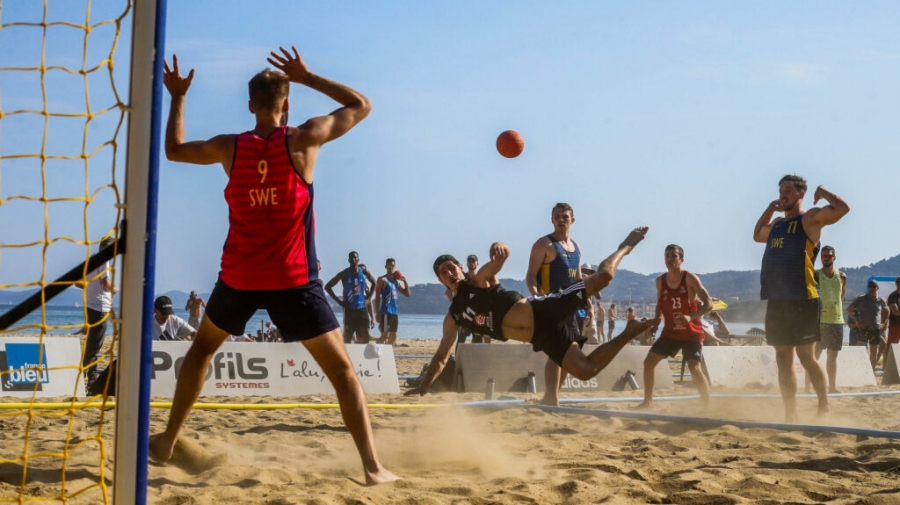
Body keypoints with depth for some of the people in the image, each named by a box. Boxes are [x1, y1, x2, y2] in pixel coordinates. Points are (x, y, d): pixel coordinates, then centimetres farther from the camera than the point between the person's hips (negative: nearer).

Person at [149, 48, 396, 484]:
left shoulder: (229, 148, 0)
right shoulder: (303, 139, -7)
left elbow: (174, 150, 19)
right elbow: (361, 106, 5)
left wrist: (178, 97, 26)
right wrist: (306, 77, 8)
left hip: (239, 277, 3)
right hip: (293, 280, -3)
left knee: (202, 348, 28)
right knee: (342, 370, 2)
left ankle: (168, 441, 32)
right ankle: (372, 466, -8)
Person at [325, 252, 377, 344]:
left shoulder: (364, 271, 2)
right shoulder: (344, 274, -7)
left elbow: (374, 283, 21)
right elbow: (327, 286, -4)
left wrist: (369, 295, 8)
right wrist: (338, 301, -10)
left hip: (362, 309, 3)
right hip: (349, 309, -3)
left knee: (364, 338, 2)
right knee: (347, 337, -1)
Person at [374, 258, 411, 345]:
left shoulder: (397, 281, 18)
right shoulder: (382, 279, -4)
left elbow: (407, 294, 18)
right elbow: (377, 297, -9)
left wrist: (405, 281, 5)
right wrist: (378, 313, -17)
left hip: (394, 312, 8)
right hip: (386, 312, -8)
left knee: (393, 336, 9)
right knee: (385, 334, -14)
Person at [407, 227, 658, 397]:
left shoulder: (481, 280, 2)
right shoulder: (453, 317, 13)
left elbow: (504, 254, -16)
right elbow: (442, 357, 16)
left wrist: (498, 248, -41)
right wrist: (423, 386, 8)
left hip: (543, 310, -3)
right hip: (542, 338, 3)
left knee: (603, 276, -9)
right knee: (585, 370, -9)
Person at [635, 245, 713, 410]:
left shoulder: (690, 279, -15)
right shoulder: (660, 281, 0)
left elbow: (709, 303, -19)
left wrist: (691, 317, -33)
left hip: (692, 332, -6)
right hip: (670, 331, 6)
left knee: (695, 368, -19)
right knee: (649, 361, 3)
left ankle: (708, 407, -8)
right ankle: (647, 401, 18)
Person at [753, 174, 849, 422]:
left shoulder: (810, 218, -2)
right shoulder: (777, 224, 20)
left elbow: (842, 208, -17)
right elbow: (757, 235, 39)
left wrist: (823, 191, -3)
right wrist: (770, 208, 27)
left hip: (802, 299, -7)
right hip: (776, 300, 8)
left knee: (805, 356, -5)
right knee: (783, 360, 7)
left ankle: (824, 408, 8)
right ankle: (790, 417, 12)